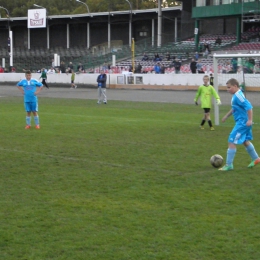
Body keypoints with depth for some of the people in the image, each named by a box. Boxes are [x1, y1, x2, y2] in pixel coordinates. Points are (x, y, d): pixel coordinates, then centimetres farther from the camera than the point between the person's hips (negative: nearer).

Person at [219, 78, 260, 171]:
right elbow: (234, 108, 24)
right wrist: (226, 116, 27)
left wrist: (250, 120, -26)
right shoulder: (236, 95, 10)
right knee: (245, 141, 24)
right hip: (242, 122, 11)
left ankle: (229, 165, -4)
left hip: (242, 123, -11)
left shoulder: (238, 96, -21)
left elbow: (249, 107, -26)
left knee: (232, 141, -8)